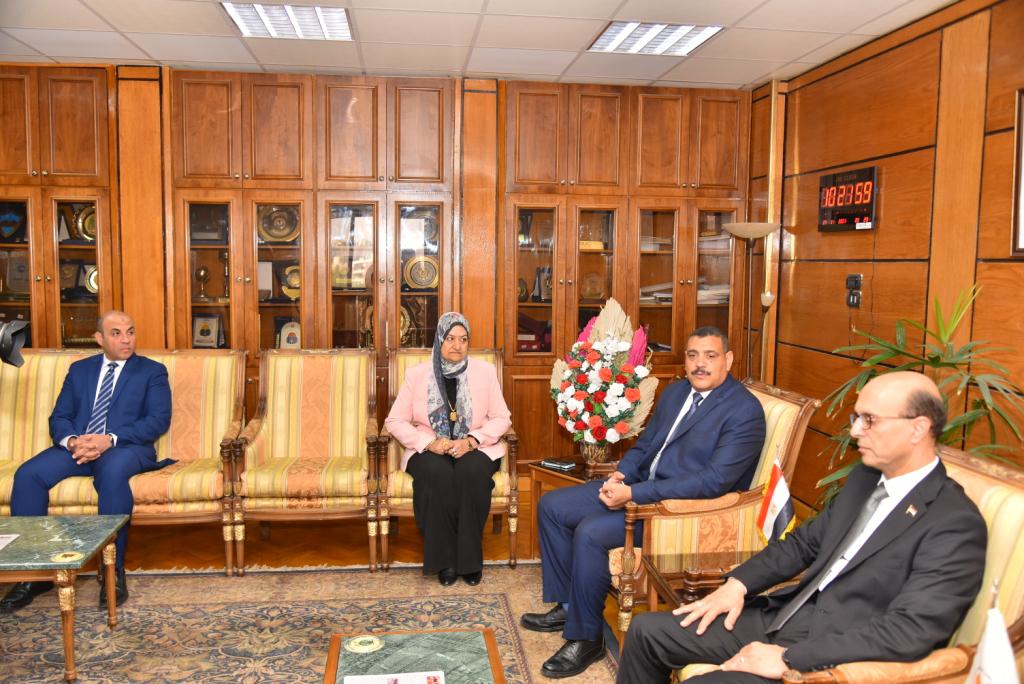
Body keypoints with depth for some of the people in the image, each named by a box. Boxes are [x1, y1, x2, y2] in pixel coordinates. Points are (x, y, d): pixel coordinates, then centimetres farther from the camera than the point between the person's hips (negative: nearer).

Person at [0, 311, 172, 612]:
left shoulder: (152, 371, 9)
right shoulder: (79, 369, 21)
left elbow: (159, 419, -4)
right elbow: (59, 417, 13)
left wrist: (111, 439, -18)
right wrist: (71, 441, -12)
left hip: (125, 447, -4)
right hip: (78, 446, 4)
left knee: (112, 472, -38)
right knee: (27, 474, -23)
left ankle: (114, 570, -28)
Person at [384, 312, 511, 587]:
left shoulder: (485, 371, 3)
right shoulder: (417, 374, 2)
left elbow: (502, 418, 2)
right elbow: (394, 421, 0)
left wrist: (472, 440, -16)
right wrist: (429, 442, -17)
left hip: (475, 448, 0)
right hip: (429, 450, 0)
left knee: (472, 471, -34)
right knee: (437, 473, -35)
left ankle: (469, 558, -19)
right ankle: (444, 559, -20)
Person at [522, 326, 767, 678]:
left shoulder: (745, 410, -15)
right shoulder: (675, 391, 11)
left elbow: (714, 481, -24)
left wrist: (634, 494, -26)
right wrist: (621, 474, -5)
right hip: (640, 486, 9)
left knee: (590, 532, -27)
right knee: (551, 506, 3)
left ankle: (586, 639, -8)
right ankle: (567, 605, 15)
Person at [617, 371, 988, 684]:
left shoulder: (956, 525, -18)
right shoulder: (865, 477, 8)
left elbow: (908, 631, -24)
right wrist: (737, 584, 1)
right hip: (786, 615, 8)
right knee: (648, 631, 1)